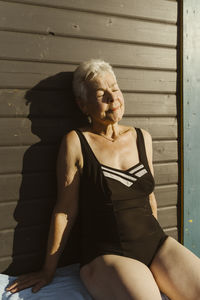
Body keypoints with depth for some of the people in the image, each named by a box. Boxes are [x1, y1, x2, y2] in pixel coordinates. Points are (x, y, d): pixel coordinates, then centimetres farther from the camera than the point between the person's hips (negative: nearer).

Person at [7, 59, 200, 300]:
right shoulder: (76, 142, -5)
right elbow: (65, 210, -3)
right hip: (107, 255, -4)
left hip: (156, 243, 5)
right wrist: (48, 270, 3)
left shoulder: (142, 138, 8)